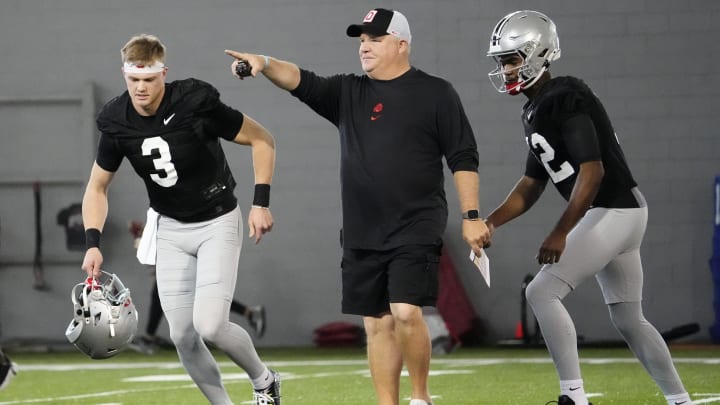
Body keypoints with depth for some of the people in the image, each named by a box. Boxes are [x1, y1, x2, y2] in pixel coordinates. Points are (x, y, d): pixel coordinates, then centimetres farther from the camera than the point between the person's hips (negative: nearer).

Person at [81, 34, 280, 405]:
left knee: (210, 325, -17)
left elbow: (262, 140, -11)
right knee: (182, 336, 0)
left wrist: (261, 202, -16)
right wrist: (93, 243, -10)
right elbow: (97, 186, 3)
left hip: (217, 223, -5)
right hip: (171, 229, 5)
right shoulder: (117, 123, -10)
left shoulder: (196, 104, -23)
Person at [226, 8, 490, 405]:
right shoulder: (348, 93, 10)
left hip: (416, 229, -5)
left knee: (406, 312, -17)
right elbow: (301, 81, -5)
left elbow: (463, 158, 1)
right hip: (362, 234, 5)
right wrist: (264, 63, -24)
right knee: (377, 324, 6)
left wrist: (472, 216, -4)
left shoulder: (435, 93, 1)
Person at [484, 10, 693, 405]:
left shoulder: (565, 100, -17)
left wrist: (560, 233, -22)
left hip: (613, 212, -10)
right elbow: (530, 187, 18)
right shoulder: (536, 111, 14)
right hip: (615, 215, 10)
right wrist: (490, 222, 4)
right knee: (628, 318, 16)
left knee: (542, 292, -14)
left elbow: (592, 172, -23)